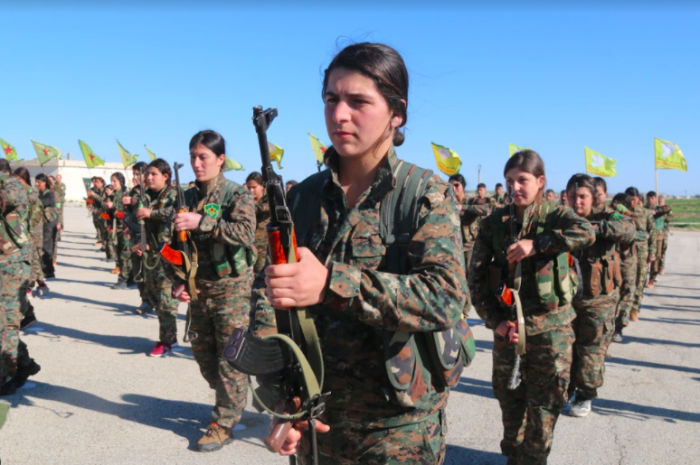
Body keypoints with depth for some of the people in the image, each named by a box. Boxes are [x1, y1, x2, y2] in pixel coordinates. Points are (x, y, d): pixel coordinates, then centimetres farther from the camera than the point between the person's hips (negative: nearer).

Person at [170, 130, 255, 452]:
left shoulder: (237, 194, -9)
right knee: (202, 351, 15)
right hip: (199, 287, 6)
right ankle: (231, 402, 36)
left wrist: (202, 222, -31)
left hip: (231, 287, -6)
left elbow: (245, 231, -25)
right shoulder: (188, 197, 8)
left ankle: (224, 423, 12)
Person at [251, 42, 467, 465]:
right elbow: (267, 292, -5)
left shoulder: (428, 195, -10)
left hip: (399, 427, -3)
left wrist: (332, 284, -36)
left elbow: (445, 297, -24)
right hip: (316, 418, 4)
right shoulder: (304, 196, 0)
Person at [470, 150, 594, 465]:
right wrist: (495, 320, -8)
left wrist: (536, 244, -35)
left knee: (544, 404, 6)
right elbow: (476, 277, -1)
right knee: (509, 399, 14)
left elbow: (586, 232, -26)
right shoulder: (495, 222, 0)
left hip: (550, 327, -2)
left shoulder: (555, 216, -3)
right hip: (507, 326, 2)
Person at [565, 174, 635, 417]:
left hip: (598, 299, -3)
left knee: (590, 351, 5)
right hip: (567, 297, 3)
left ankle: (585, 397, 23)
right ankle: (568, 389, 33)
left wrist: (594, 226, -41)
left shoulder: (605, 217, -8)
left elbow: (629, 230, -29)